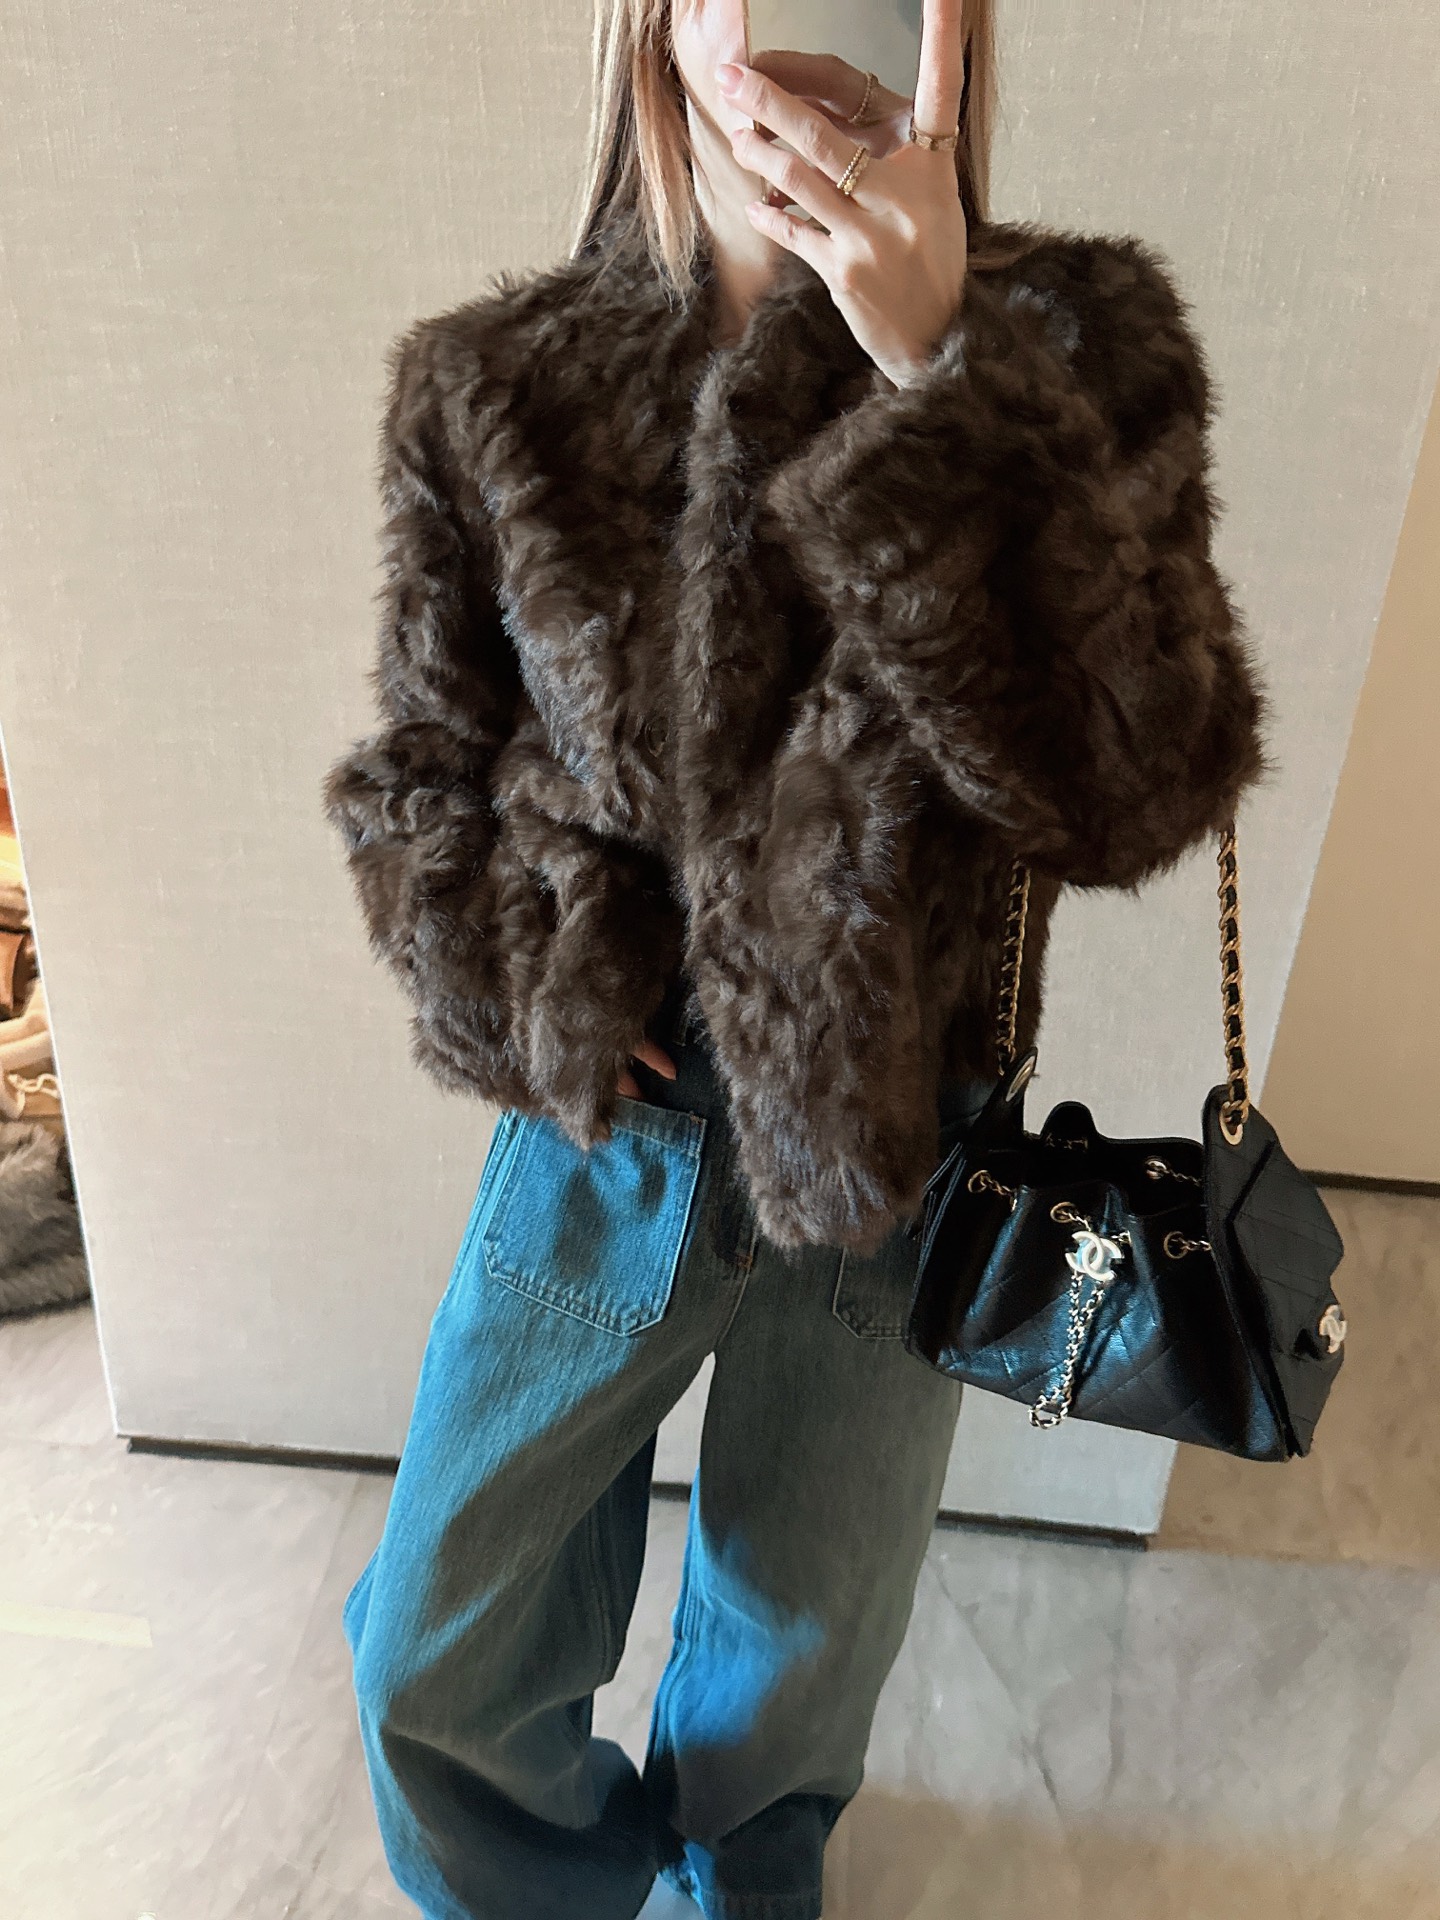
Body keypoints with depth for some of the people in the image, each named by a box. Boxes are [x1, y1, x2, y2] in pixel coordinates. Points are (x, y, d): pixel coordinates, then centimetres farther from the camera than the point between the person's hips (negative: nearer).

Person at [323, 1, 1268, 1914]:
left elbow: (1141, 783, -21)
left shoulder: (1074, 339, -9)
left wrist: (945, 380, -29)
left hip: (893, 1138, 0)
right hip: (605, 1113, 2)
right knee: (435, 1660, 15)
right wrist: (521, 993, -11)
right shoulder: (497, 382, -4)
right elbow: (421, 769, 5)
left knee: (803, 1634, 24)